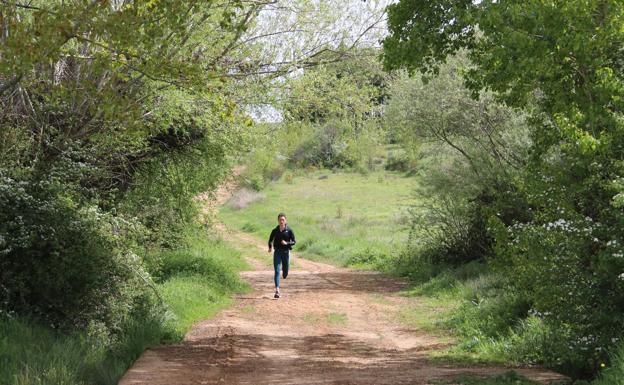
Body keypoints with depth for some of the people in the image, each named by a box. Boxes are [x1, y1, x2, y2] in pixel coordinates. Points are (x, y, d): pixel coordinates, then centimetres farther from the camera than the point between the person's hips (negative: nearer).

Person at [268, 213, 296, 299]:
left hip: (286, 252, 0)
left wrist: (286, 243, -17)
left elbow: (294, 241, -2)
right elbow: (270, 239, 18)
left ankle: (284, 272, 52)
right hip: (277, 252, 0)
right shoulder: (275, 231, 1)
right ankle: (277, 291, -17)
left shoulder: (289, 230, -4)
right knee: (277, 271, -11)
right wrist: (270, 247, 13)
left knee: (285, 272, 12)